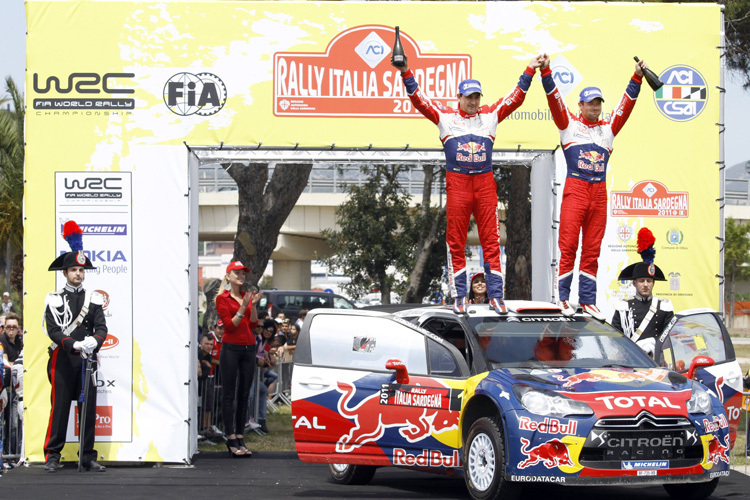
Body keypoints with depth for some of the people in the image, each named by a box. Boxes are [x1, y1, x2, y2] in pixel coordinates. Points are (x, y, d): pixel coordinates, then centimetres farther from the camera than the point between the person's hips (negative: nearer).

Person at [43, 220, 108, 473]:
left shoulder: (93, 299, 10)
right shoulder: (55, 300, 1)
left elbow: (101, 327, -1)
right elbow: (53, 331, -10)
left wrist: (94, 341, -23)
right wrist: (75, 345, -25)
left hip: (87, 359, 3)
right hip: (62, 360, -3)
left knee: (89, 408, 3)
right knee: (60, 407, -4)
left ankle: (88, 456, 9)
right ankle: (52, 456, 1)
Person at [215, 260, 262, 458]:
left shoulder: (246, 297, 15)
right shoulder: (222, 299, -1)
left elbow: (253, 323, 9)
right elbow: (229, 325, -9)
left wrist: (253, 305, -5)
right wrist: (243, 307, -17)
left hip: (248, 348, 6)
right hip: (231, 348, -6)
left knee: (244, 395, 6)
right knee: (229, 395, -5)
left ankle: (240, 438, 9)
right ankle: (231, 440, -5)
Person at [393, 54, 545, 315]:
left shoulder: (490, 115, 13)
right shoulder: (445, 116, 8)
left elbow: (515, 98, 14)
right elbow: (419, 99, 3)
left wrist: (529, 72, 8)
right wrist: (406, 74, -7)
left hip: (485, 183, 1)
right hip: (457, 183, -1)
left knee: (491, 240, -1)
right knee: (456, 242, 0)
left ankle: (495, 296, 1)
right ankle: (459, 297, 5)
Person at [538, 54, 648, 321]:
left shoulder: (608, 128, 16)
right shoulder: (569, 124, 7)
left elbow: (626, 104, 12)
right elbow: (555, 99, -4)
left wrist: (637, 78, 1)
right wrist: (545, 73, -15)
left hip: (599, 192, 4)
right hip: (575, 188, -4)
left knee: (592, 249, 5)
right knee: (569, 245, -7)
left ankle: (587, 300, 8)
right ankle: (564, 297, -1)